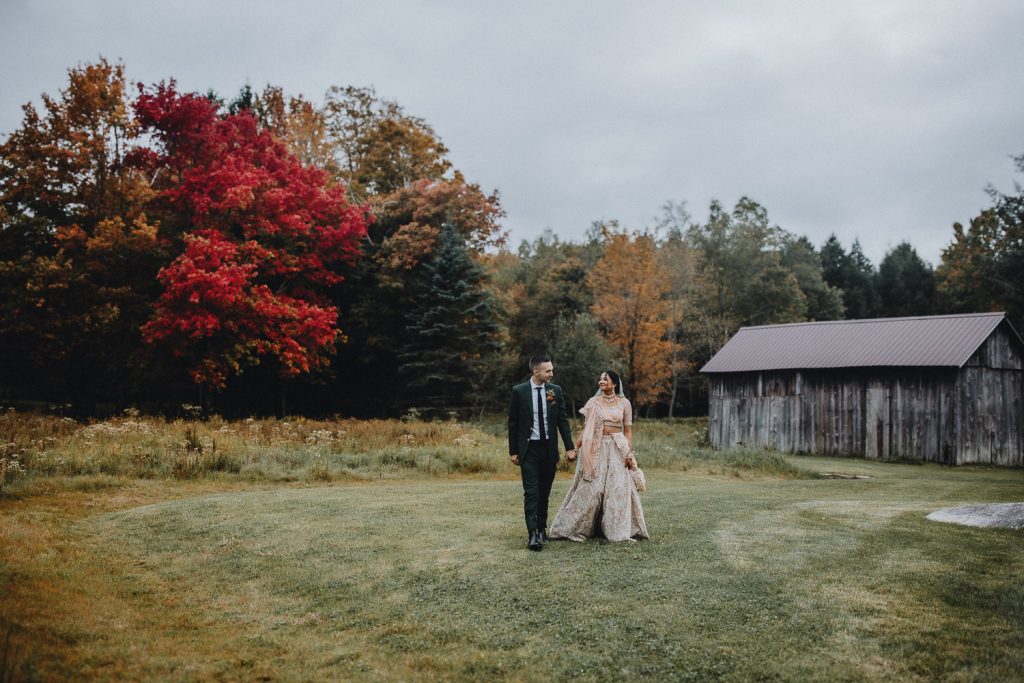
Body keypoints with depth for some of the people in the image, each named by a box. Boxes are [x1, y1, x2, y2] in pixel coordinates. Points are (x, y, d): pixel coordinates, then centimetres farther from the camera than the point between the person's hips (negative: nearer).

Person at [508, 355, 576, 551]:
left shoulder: (556, 390, 2)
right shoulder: (519, 391, -5)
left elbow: (563, 420, 5)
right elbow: (513, 423, 0)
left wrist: (569, 447, -1)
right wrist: (513, 451, -1)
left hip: (549, 448, 3)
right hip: (528, 448, -3)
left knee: (544, 491, 11)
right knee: (531, 492, -9)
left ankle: (542, 528, 24)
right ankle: (533, 534, -12)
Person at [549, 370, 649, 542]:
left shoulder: (624, 403, 5)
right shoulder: (593, 402, 6)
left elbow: (628, 431, 5)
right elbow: (586, 429, 5)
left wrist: (629, 453, -4)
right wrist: (575, 448, -4)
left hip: (617, 450, 0)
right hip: (596, 449, 0)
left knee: (618, 488, -3)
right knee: (591, 488, -1)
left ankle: (620, 531, 5)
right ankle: (576, 527, 8)